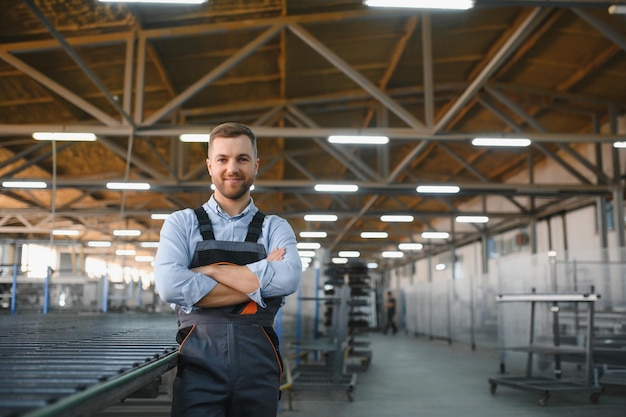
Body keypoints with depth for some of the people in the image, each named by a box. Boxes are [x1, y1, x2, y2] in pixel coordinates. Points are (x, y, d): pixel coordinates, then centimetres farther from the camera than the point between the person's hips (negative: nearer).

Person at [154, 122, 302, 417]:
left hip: (258, 363, 2)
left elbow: (288, 279, -11)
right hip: (200, 361, -1)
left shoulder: (275, 228, 10)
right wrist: (255, 283, -10)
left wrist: (207, 270, -9)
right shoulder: (182, 223, 7)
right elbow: (169, 285, -11)